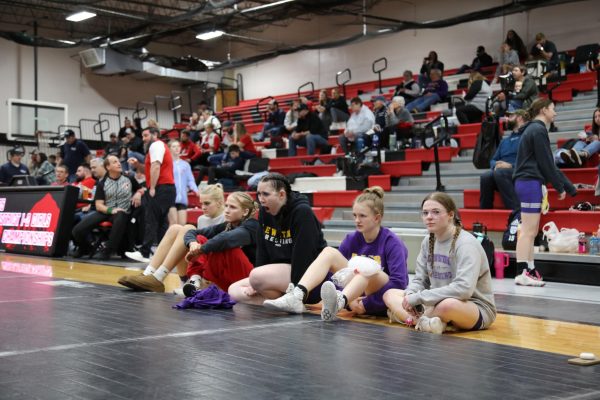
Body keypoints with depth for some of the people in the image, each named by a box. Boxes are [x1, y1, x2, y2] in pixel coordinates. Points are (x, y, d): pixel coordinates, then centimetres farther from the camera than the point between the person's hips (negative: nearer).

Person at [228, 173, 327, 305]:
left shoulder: (302, 212, -17)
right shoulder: (264, 212, 5)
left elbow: (304, 255, -21)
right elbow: (262, 249, 6)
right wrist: (256, 285, -4)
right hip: (280, 271, 9)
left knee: (257, 276, -30)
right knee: (234, 290, -2)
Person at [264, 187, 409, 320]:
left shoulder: (392, 242, -11)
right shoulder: (351, 239, 3)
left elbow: (399, 282, -21)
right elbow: (334, 270, 1)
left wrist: (366, 304, -27)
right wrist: (349, 302, -15)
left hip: (382, 303, -5)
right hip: (357, 297, 5)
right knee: (329, 252, -11)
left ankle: (339, 302, -64)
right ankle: (297, 296, -34)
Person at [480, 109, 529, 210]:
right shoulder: (505, 141, 30)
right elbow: (493, 160, 24)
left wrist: (511, 166, -15)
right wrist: (496, 165, 0)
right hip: (502, 173, 5)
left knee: (499, 173, -36)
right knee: (486, 176, -28)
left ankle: (517, 212, -38)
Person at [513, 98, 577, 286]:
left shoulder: (534, 129, 21)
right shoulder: (538, 130, -9)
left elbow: (548, 163, 23)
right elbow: (546, 163, -13)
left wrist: (569, 187, 22)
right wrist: (560, 186, -5)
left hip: (527, 184, 10)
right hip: (531, 183, -10)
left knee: (531, 232, 10)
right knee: (528, 231, -10)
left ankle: (530, 271, 13)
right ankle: (522, 273, -10)